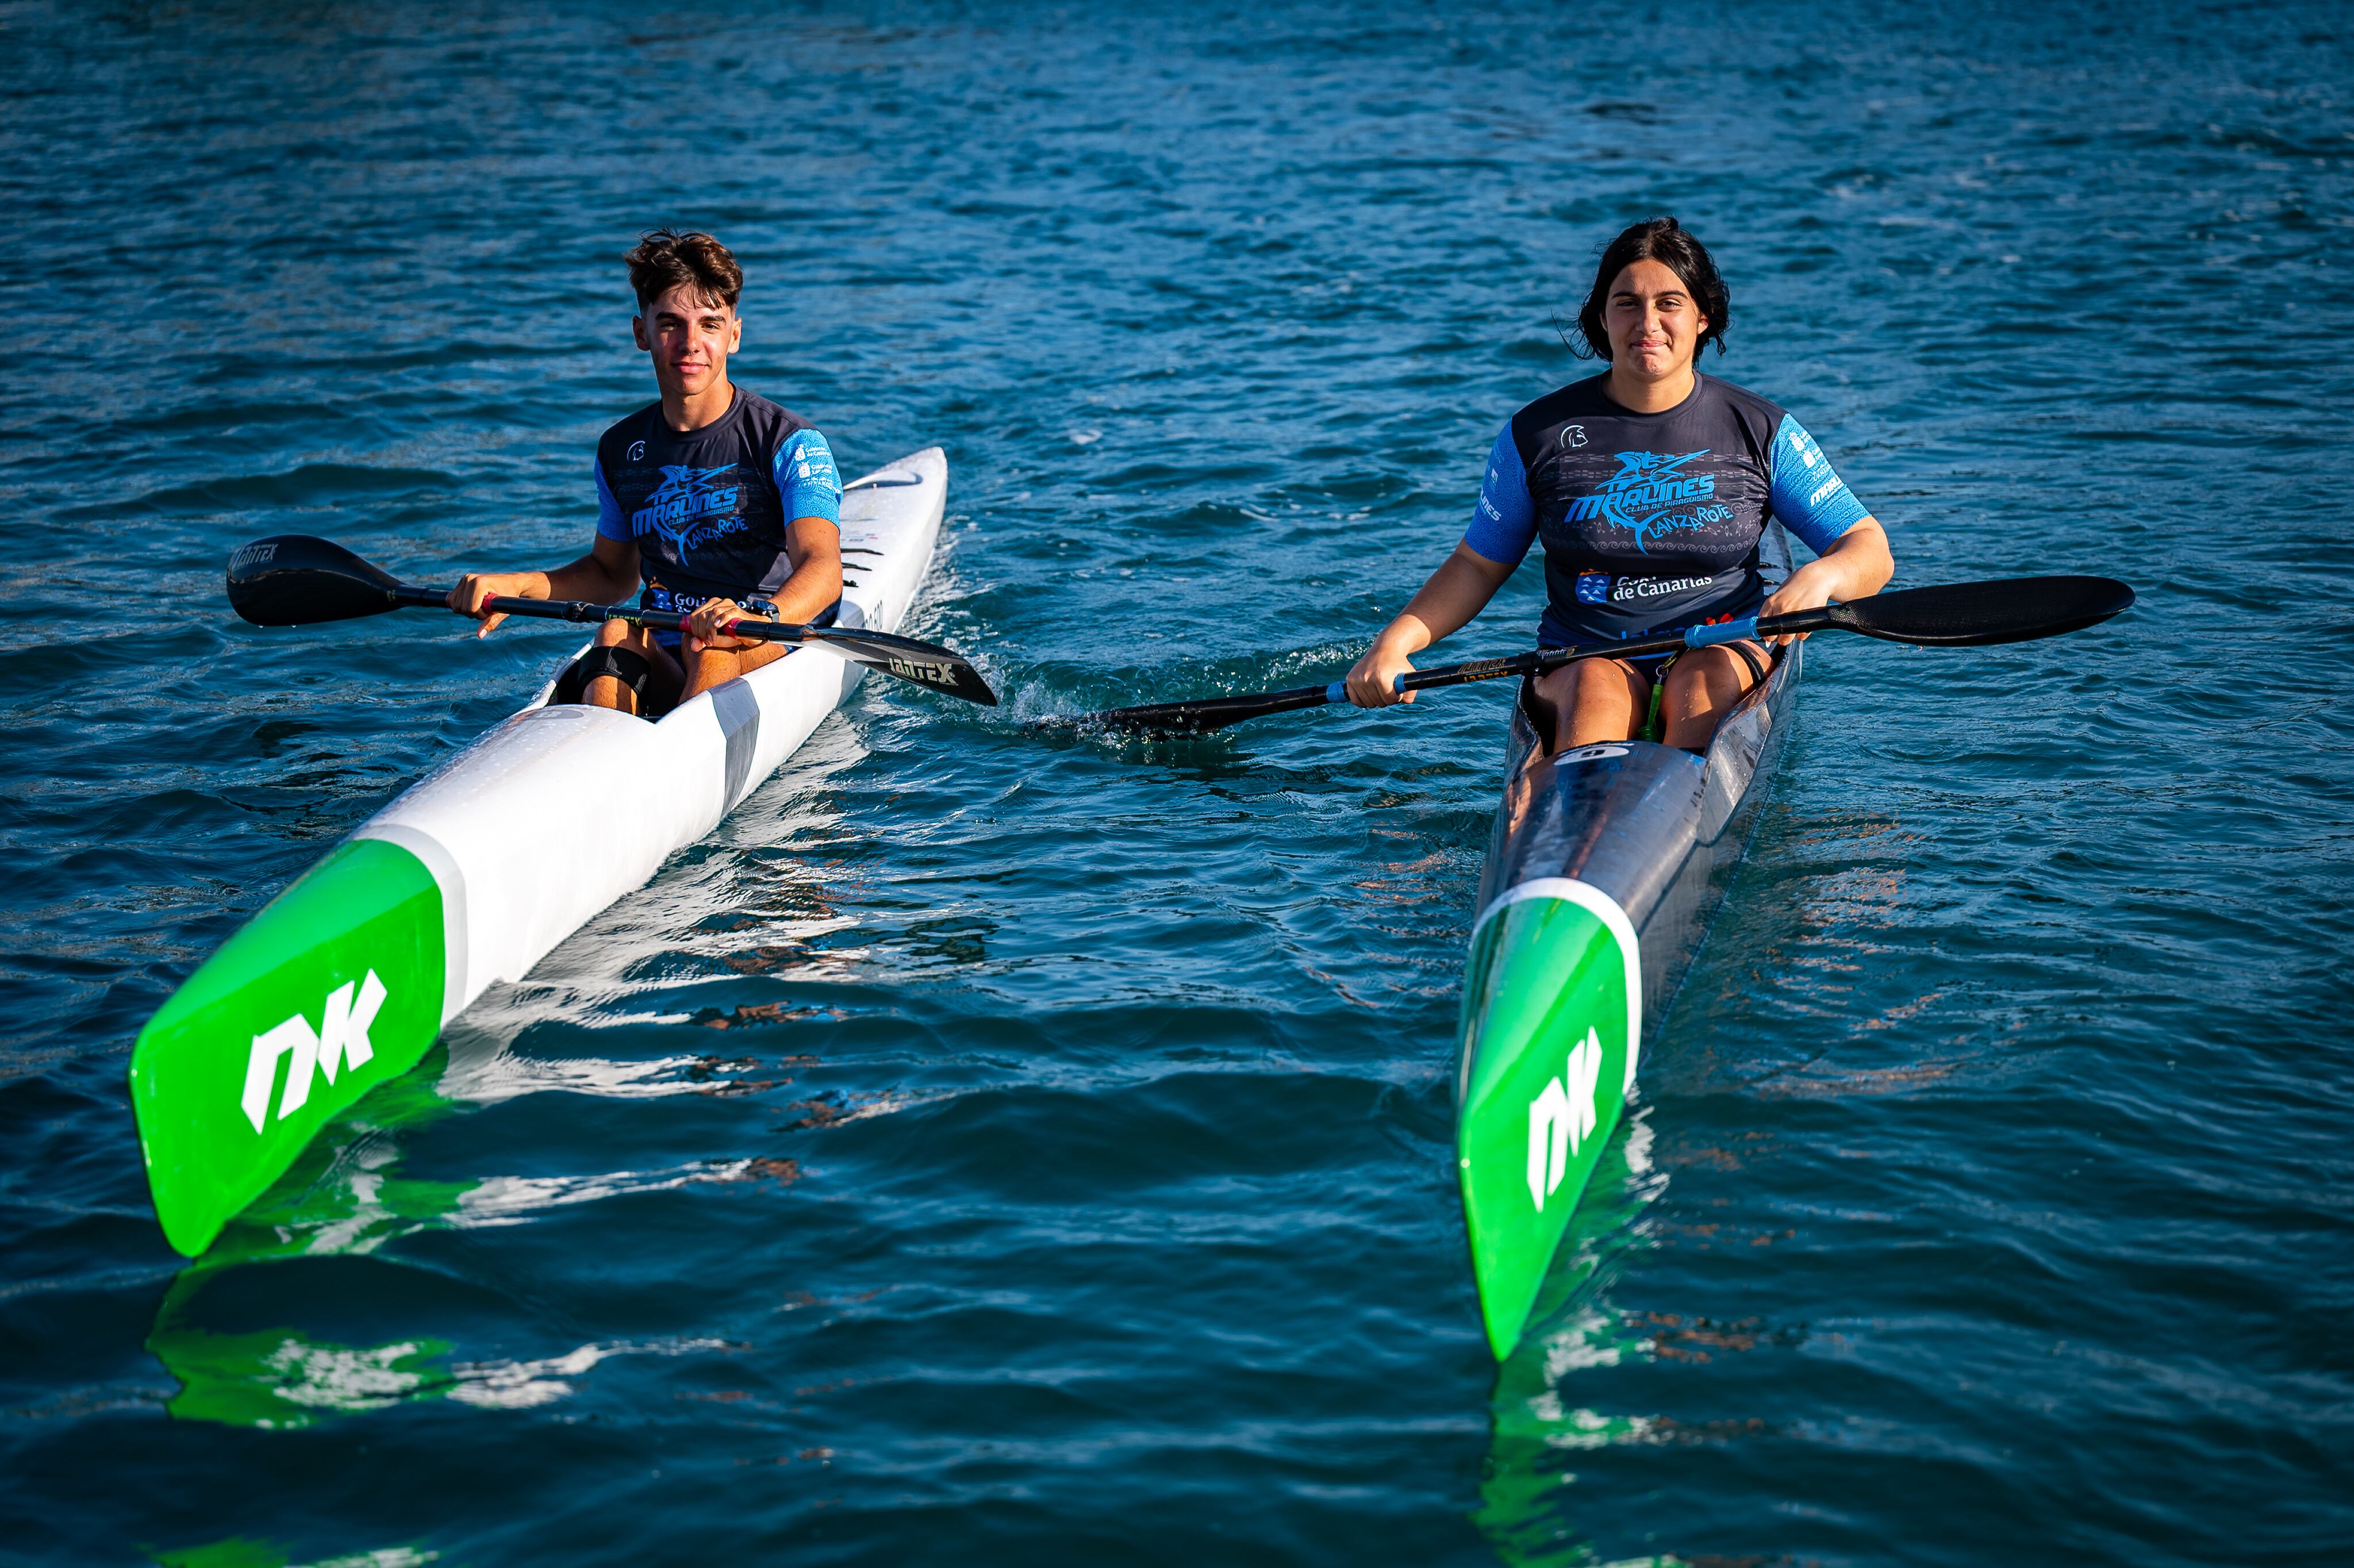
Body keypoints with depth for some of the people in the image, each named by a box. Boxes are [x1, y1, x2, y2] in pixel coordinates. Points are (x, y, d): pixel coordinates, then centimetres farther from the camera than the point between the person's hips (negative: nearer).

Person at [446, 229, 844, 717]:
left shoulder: (791, 443, -6)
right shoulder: (621, 451, 11)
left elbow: (822, 567, -22)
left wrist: (761, 619, -45)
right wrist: (516, 585, 7)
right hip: (660, 670, 4)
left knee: (711, 646, -35)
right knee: (617, 632, -27)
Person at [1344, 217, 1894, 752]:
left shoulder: (1759, 430, 2)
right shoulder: (1539, 433, 2)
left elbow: (1871, 550, 1)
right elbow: (1477, 566, 11)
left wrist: (1821, 577, -23)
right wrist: (1395, 642, -5)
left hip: (1723, 650, 0)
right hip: (1581, 658, 0)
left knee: (1705, 680, -33)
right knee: (1597, 686, -33)